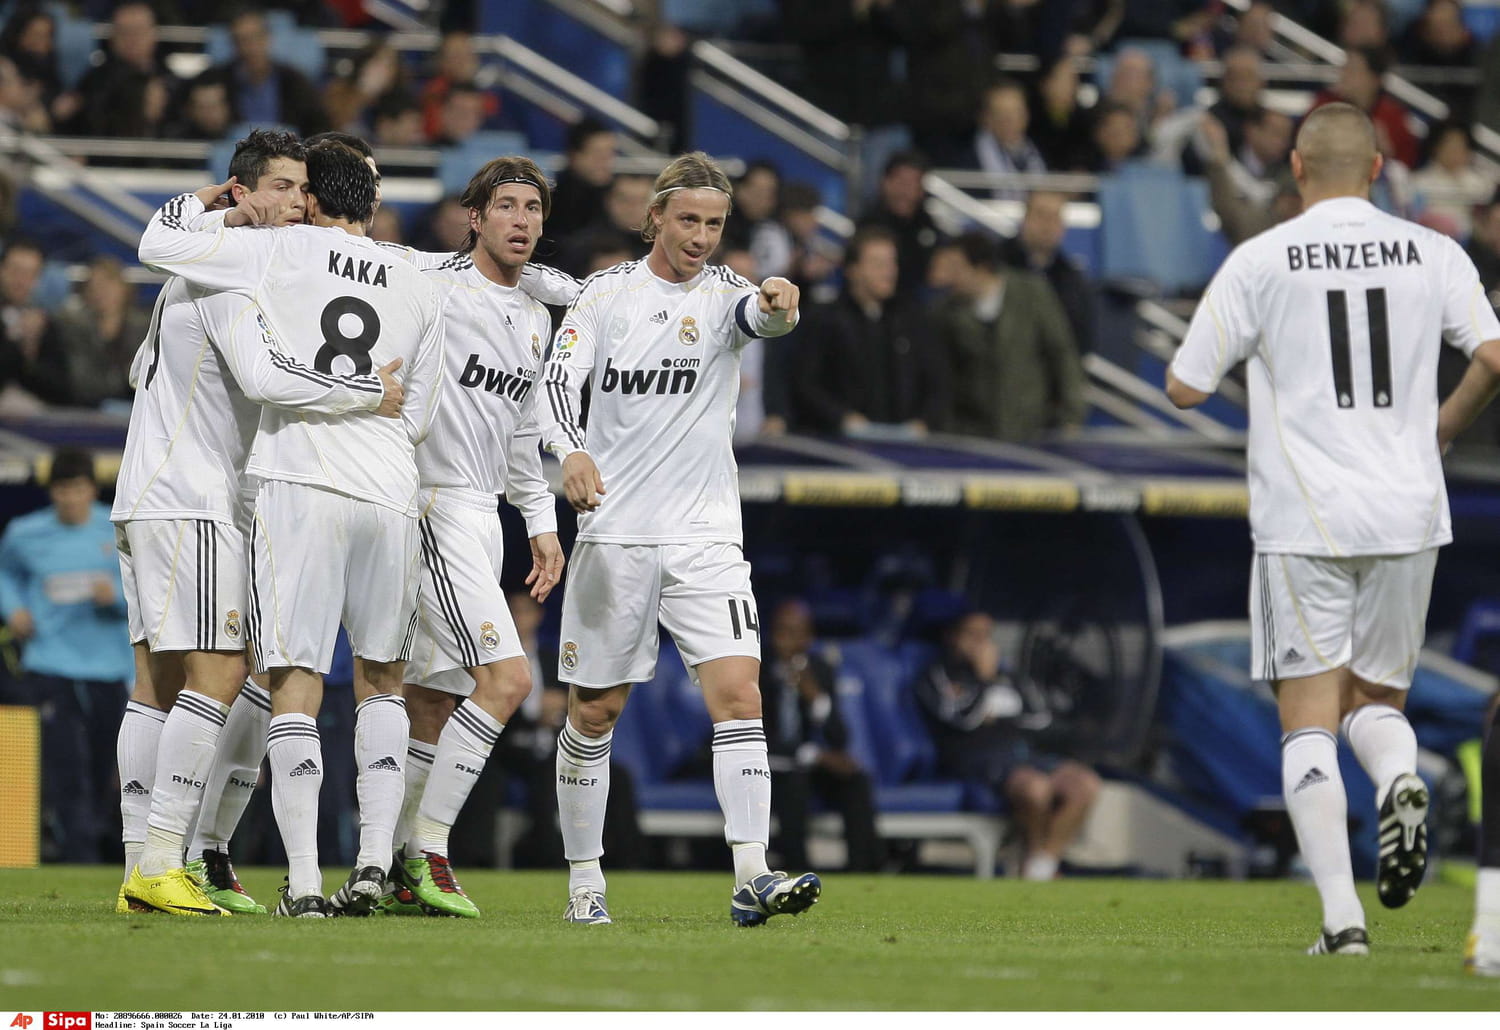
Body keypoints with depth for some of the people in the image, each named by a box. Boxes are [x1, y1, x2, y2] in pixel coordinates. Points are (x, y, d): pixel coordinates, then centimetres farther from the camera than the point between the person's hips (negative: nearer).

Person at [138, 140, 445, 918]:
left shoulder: (280, 252, 2)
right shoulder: (417, 289, 15)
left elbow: (158, 245, 7)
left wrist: (211, 203, 25)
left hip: (299, 482, -3)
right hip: (389, 492, 4)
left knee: (296, 682, -3)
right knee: (381, 678, 18)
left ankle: (303, 882, -10)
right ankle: (374, 861, 7)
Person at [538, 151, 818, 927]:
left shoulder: (723, 295, 2)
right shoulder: (608, 293, 4)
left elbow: (761, 313, -20)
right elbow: (558, 381, -5)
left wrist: (780, 304, -46)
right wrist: (571, 451, -26)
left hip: (706, 536, 0)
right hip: (614, 534, 0)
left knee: (738, 694, -15)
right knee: (594, 712, 6)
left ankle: (752, 877, -21)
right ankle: (584, 879, 19)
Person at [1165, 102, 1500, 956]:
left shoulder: (1260, 261, -2)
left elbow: (1185, 389, 0)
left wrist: (1240, 350, 21)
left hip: (1304, 523, -2)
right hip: (1407, 516, 2)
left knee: (1310, 718, 1)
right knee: (1376, 700, 18)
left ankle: (1342, 915, -12)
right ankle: (1402, 781, -17)